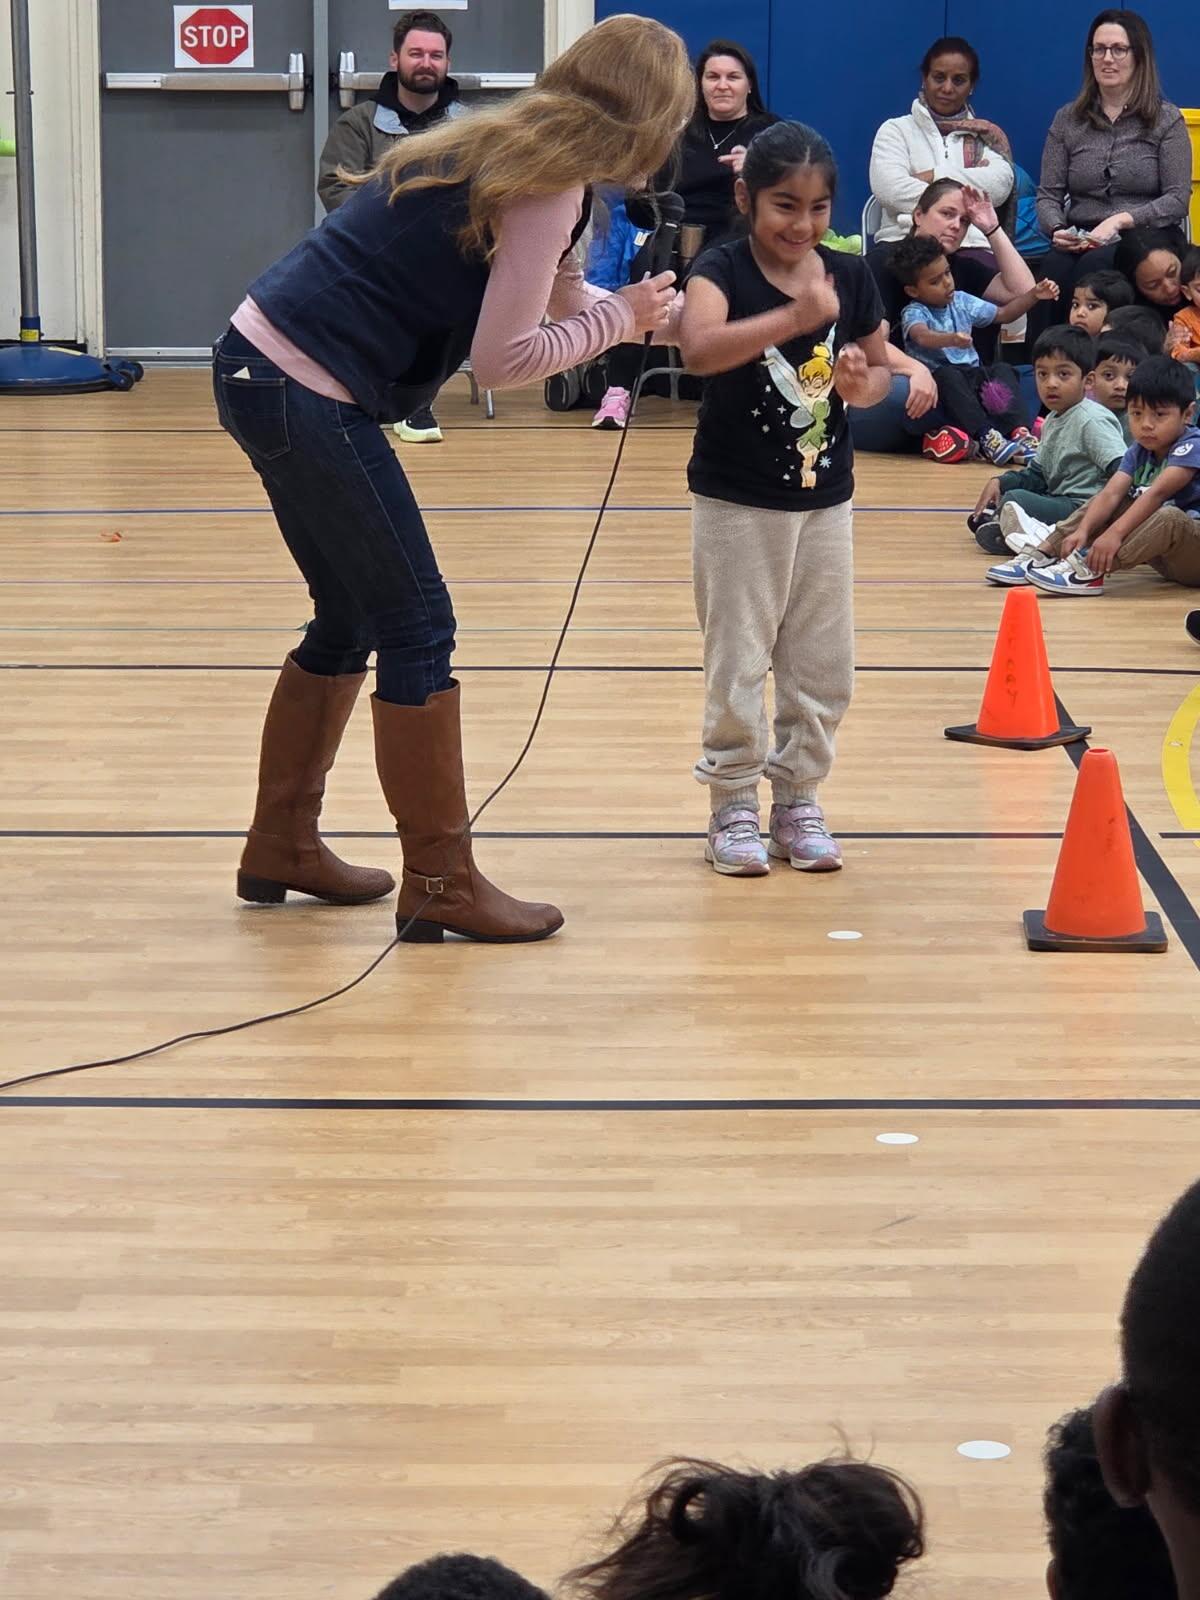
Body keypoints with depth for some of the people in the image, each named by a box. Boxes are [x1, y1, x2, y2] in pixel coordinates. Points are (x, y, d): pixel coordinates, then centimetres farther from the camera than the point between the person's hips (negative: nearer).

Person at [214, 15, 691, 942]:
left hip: (265, 369, 10)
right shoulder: (549, 186, -13)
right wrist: (621, 319, -3)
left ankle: (282, 846, 29)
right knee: (417, 628, -2)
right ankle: (441, 883, 4)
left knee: (352, 620, 19)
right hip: (308, 396, -10)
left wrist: (645, 311, 24)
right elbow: (506, 358, -13)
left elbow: (553, 299, 23)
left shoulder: (513, 147, 13)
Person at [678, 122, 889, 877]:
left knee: (824, 666, 9)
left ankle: (798, 799, 23)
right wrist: (792, 318, -47)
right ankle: (734, 805, 16)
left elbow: (881, 371, 12)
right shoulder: (723, 269, -14)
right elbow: (699, 347, -35)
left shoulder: (851, 276, -1)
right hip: (736, 500, -4)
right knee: (738, 664, 3)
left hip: (825, 496, 4)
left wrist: (862, 383, -12)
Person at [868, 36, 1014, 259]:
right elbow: (889, 189, -5)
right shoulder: (896, 130, 16)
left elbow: (999, 187, 0)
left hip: (972, 245, 2)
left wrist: (934, 176, -3)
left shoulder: (987, 136, 22)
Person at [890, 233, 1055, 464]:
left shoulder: (961, 302, 13)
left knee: (1002, 370, -22)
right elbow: (922, 336, -31)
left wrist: (1034, 296, 6)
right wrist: (952, 339, -52)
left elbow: (1004, 314, 21)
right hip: (938, 383, -5)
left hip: (972, 375, 5)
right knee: (947, 375, -36)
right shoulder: (914, 313, -7)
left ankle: (1020, 433, -36)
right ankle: (986, 438, -47)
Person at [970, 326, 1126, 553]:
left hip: (1083, 507, -11)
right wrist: (1000, 482, 8)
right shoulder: (1053, 421, 18)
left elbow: (1123, 469, -23)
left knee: (1015, 499, -25)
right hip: (1059, 502, 11)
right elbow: (1037, 473, 24)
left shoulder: (1092, 420, -13)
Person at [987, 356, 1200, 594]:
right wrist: (1082, 530, -26)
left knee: (1169, 518, -36)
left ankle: (1090, 570, -40)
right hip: (1166, 561, 7)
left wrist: (1115, 532, -40)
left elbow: (1157, 492, -29)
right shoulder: (1139, 452, 6)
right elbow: (1112, 493, -8)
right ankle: (1044, 553, -10)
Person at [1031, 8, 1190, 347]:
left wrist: (1120, 221, -16)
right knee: (1053, 266, -33)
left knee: (1094, 265, -36)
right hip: (1080, 241, 2)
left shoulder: (1166, 120, 7)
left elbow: (1177, 200, -2)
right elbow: (1048, 195, 12)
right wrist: (1057, 229, -11)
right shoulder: (1068, 119, 16)